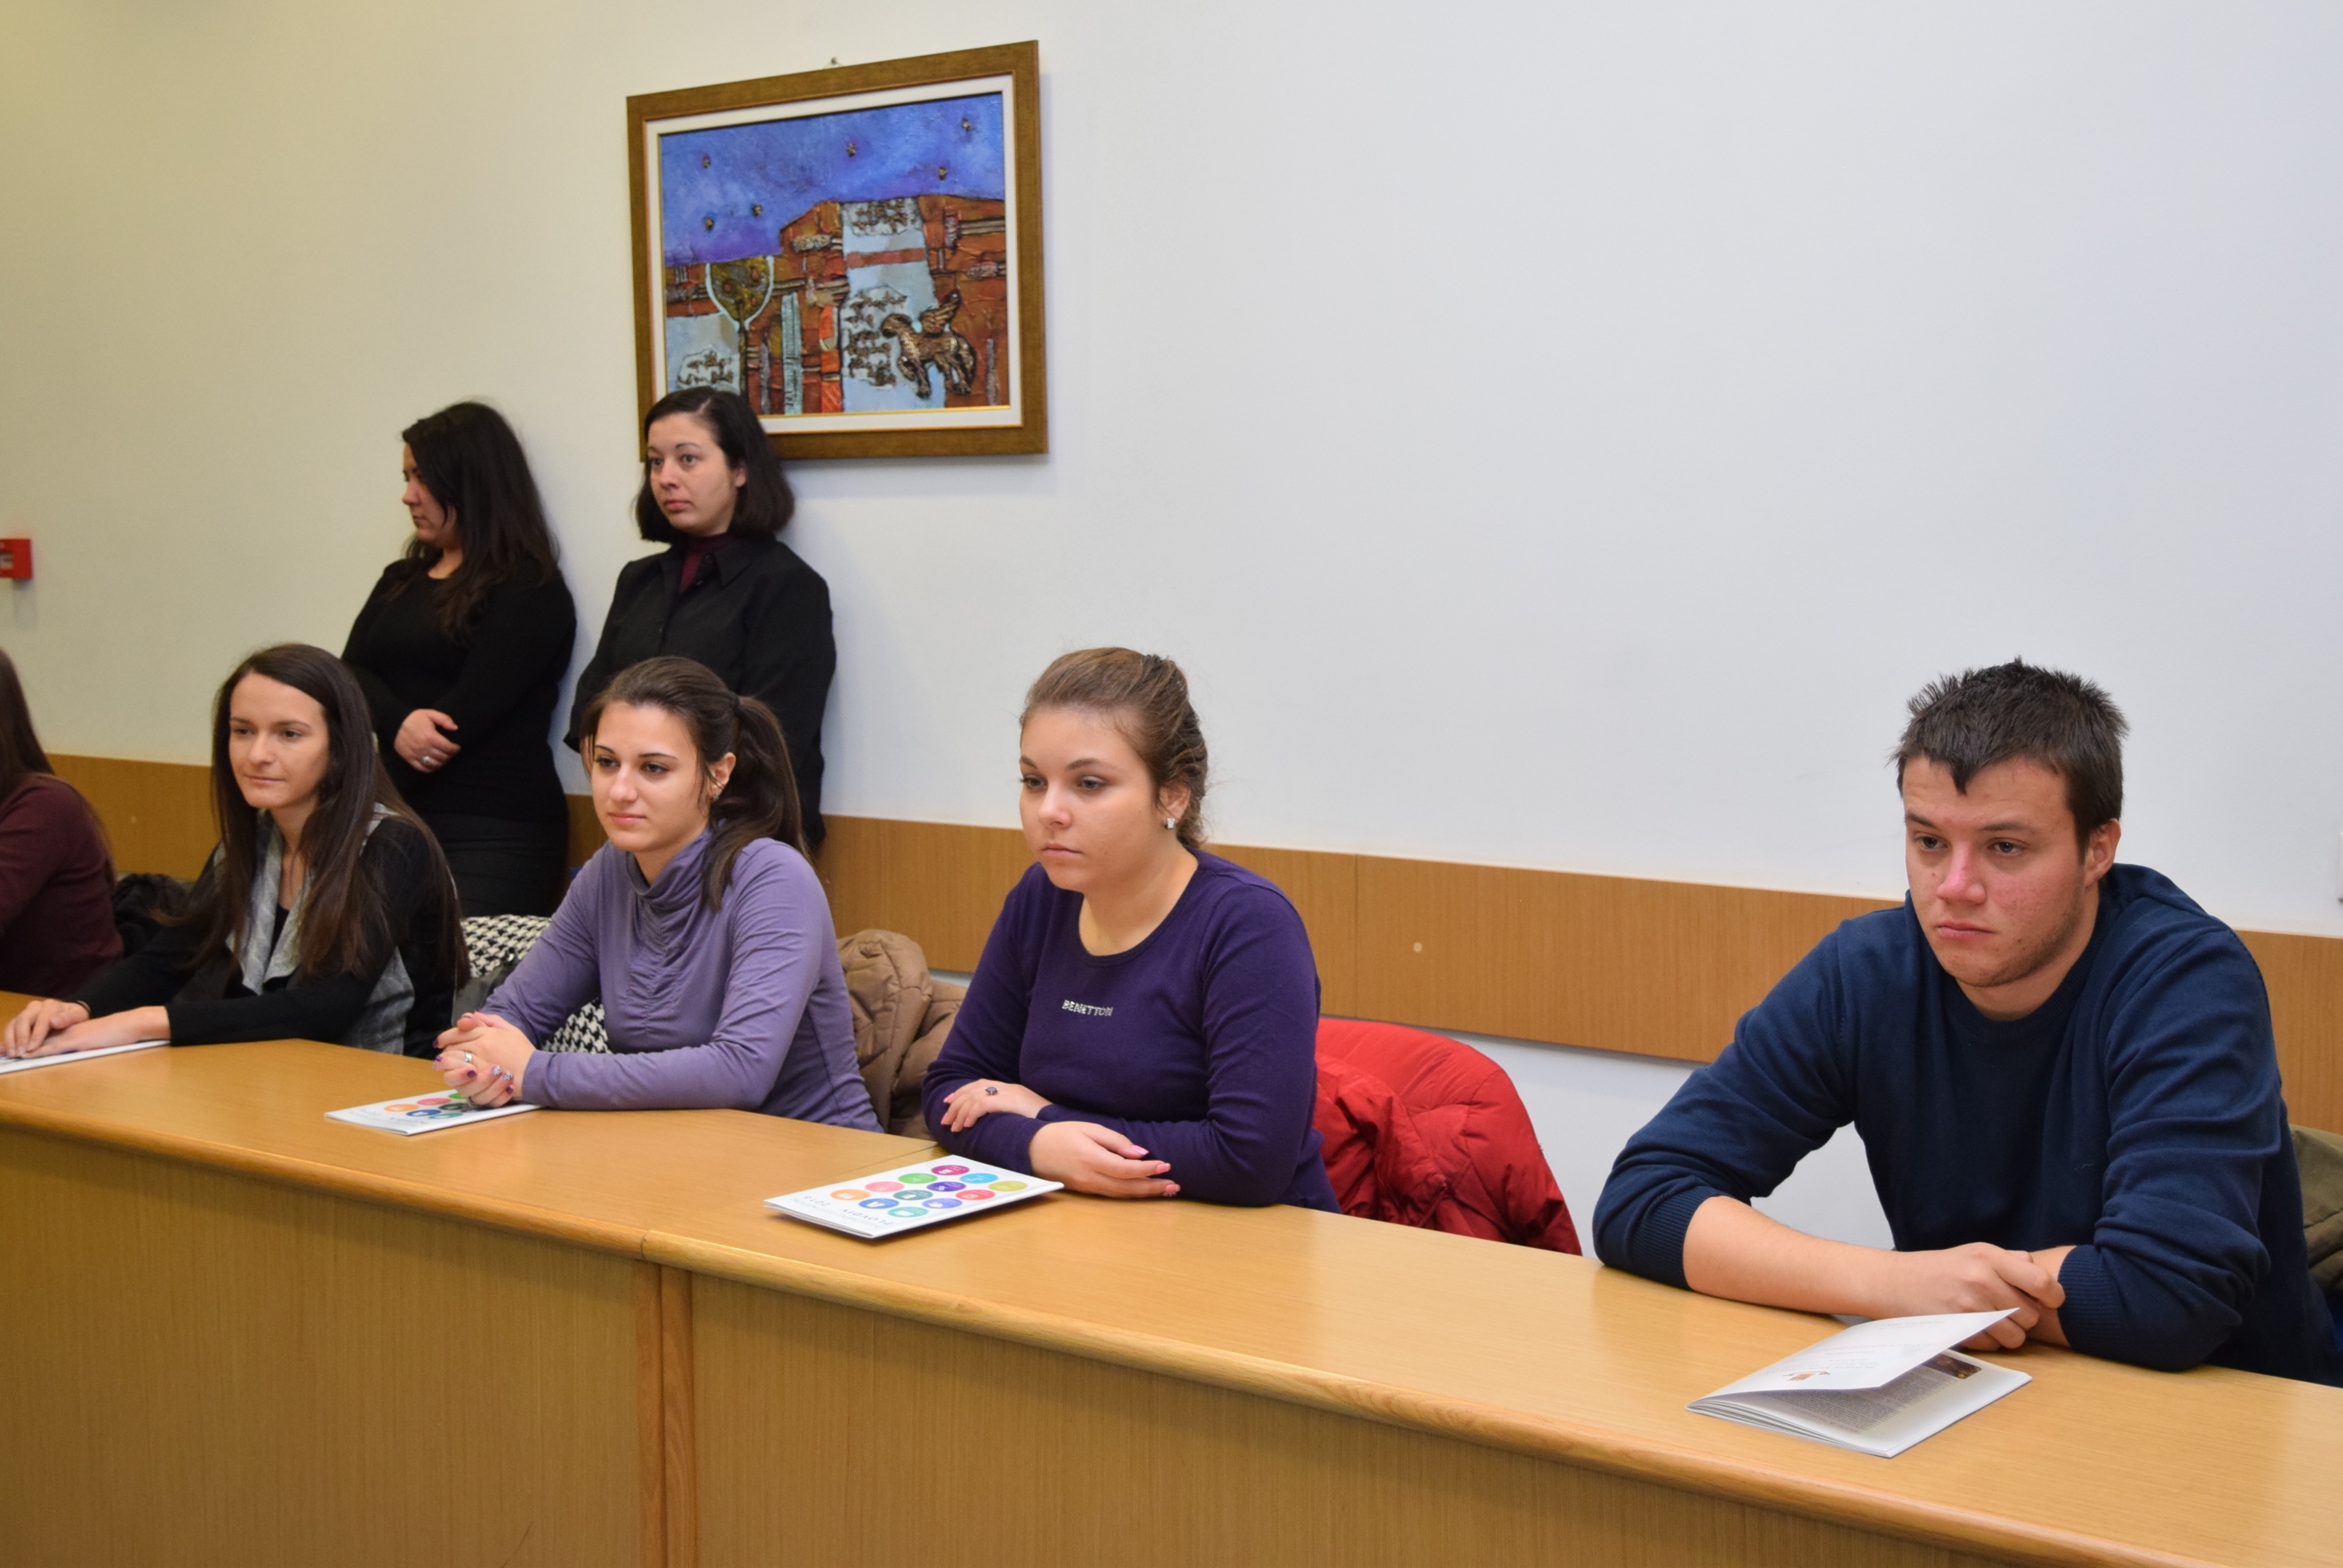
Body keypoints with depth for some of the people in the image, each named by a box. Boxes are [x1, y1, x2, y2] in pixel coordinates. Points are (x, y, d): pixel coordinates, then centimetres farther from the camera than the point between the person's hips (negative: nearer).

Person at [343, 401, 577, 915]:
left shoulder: (529, 590, -4)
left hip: (496, 833, -6)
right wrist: (398, 724, -15)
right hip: (403, 824, 6)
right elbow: (350, 676, 8)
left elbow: (472, 708, -11)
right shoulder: (401, 580, 20)